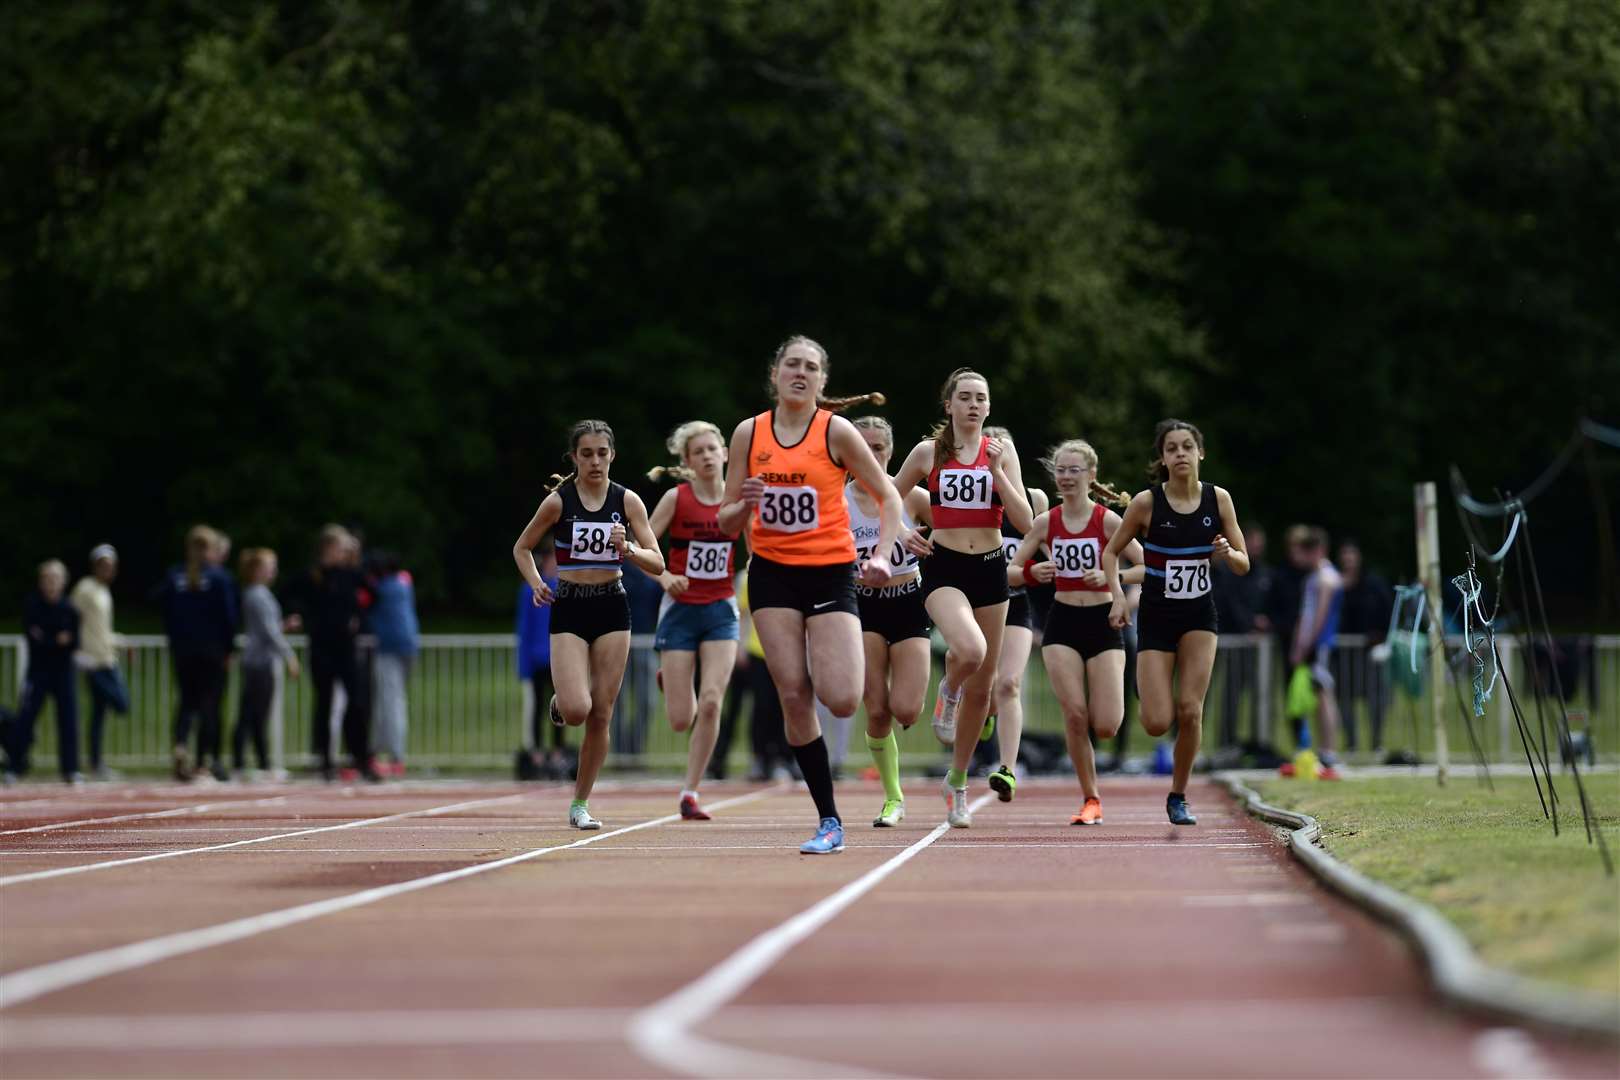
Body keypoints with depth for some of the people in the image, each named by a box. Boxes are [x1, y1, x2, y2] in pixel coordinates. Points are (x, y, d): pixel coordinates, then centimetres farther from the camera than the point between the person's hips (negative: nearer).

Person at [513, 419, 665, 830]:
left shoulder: (627, 501, 0)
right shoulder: (558, 502, -4)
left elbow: (657, 563, -2)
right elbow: (522, 548, 10)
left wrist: (628, 549, -21)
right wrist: (536, 583, -7)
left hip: (612, 609, 2)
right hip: (568, 610, -2)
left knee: (601, 715, 1)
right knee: (576, 711, -17)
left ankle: (580, 804, 13)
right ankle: (559, 702, 21)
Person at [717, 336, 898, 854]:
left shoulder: (837, 431, -5)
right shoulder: (749, 433, 3)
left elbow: (889, 499, 0)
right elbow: (727, 521, 7)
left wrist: (882, 556, -15)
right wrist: (744, 504, -16)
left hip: (831, 573, -2)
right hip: (772, 573, 2)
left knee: (841, 701, -15)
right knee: (793, 696, -7)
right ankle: (829, 820, 2)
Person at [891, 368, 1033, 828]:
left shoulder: (1001, 451, 3)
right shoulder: (928, 452, 0)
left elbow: (1024, 522, -3)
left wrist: (997, 473, -14)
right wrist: (901, 533, -6)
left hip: (990, 568, 3)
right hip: (943, 568, -3)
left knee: (981, 686, 8)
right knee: (970, 650, -32)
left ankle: (958, 781, 25)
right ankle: (948, 692, 4)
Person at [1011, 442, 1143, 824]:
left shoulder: (1107, 520, -6)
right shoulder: (1046, 522, 2)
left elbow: (1147, 567, -7)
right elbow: (1010, 570, 5)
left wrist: (1110, 577, -22)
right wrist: (1031, 572, -17)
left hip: (1103, 623, -2)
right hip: (1062, 624, 2)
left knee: (1105, 727, -8)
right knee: (1074, 715, -10)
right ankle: (1090, 799, 5)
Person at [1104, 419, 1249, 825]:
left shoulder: (1218, 499, -4)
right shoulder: (1147, 502, -11)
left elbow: (1243, 564, 3)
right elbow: (1110, 552, 0)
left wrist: (1227, 553, -20)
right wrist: (1118, 596, -15)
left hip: (1199, 615, 2)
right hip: (1156, 616, -2)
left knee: (1190, 710, -10)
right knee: (1157, 723, -9)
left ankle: (1178, 798, 8)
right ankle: (1145, 687, 29)